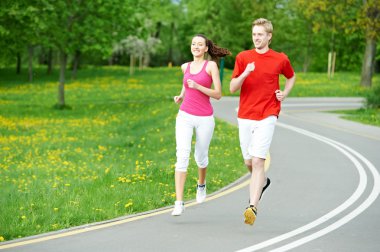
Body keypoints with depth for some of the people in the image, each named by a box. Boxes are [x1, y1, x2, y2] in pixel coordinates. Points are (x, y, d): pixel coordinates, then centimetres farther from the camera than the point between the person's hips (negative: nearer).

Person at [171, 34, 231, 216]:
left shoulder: (211, 65, -4)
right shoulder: (185, 67, 8)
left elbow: (218, 95, -8)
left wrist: (198, 86, -20)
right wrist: (180, 96, 9)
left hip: (204, 118, -2)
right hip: (185, 116, 2)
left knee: (200, 157, 14)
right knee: (182, 155, -15)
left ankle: (201, 184, 50)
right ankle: (179, 203, -19)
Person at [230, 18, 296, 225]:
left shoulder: (280, 59, 3)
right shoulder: (243, 57, 4)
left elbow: (291, 77, 24)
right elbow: (232, 88, 0)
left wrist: (284, 94, 6)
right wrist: (245, 73, -18)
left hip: (267, 117, -3)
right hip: (245, 116, 3)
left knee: (258, 161, -15)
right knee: (248, 162, 12)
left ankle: (252, 207, -19)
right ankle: (262, 182, 45)